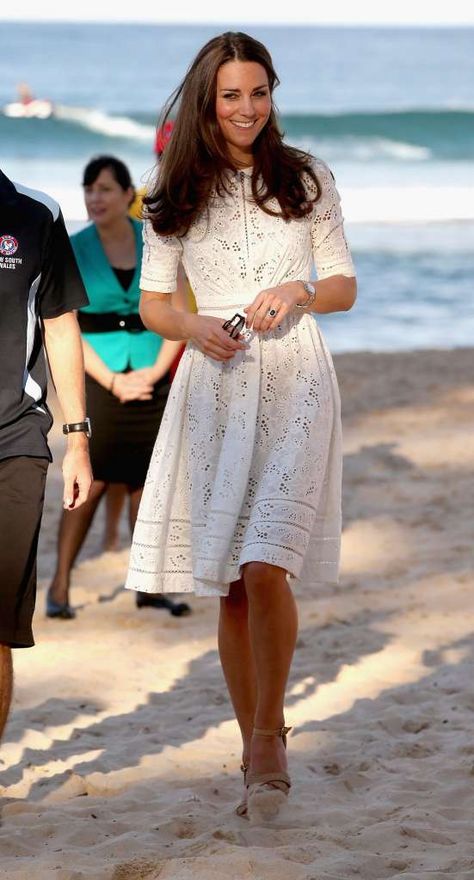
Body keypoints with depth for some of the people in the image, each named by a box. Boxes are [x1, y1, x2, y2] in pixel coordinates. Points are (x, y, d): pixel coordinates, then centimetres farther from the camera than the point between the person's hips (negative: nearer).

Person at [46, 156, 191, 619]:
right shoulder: (73, 250, -3)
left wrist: (156, 371, -9)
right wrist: (113, 381, -12)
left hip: (151, 376, 2)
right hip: (98, 376, -2)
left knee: (146, 480, 5)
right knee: (92, 481, -9)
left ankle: (149, 585, 14)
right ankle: (60, 586, -3)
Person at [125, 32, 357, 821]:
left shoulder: (306, 180, 7)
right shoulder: (176, 197, 9)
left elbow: (344, 286, 11)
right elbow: (152, 304, 12)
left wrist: (299, 292, -10)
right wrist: (194, 328, -8)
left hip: (294, 379, -2)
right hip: (214, 386, 2)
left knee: (265, 565, -19)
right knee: (227, 584, 4)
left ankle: (270, 733, -5)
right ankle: (255, 750, 16)